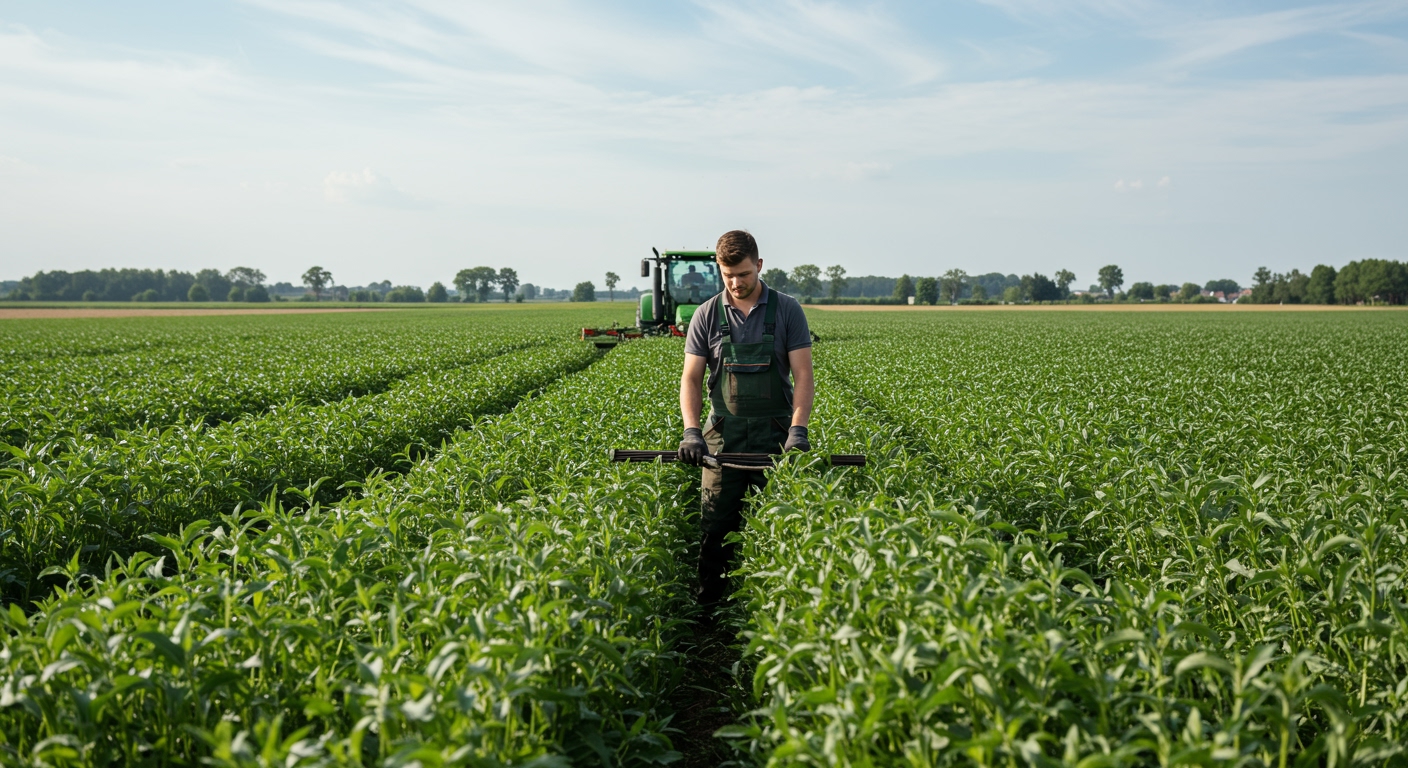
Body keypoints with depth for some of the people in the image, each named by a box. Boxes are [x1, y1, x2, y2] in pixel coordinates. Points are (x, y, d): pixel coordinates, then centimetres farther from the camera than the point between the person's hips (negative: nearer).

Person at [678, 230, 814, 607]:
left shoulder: (787, 310, 1)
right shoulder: (707, 315, 4)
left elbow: (803, 375, -4)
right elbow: (691, 379, 2)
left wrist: (798, 429, -18)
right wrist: (691, 431, -13)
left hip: (775, 435, -1)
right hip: (724, 435, 1)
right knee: (716, 529, 1)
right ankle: (709, 609, 12)